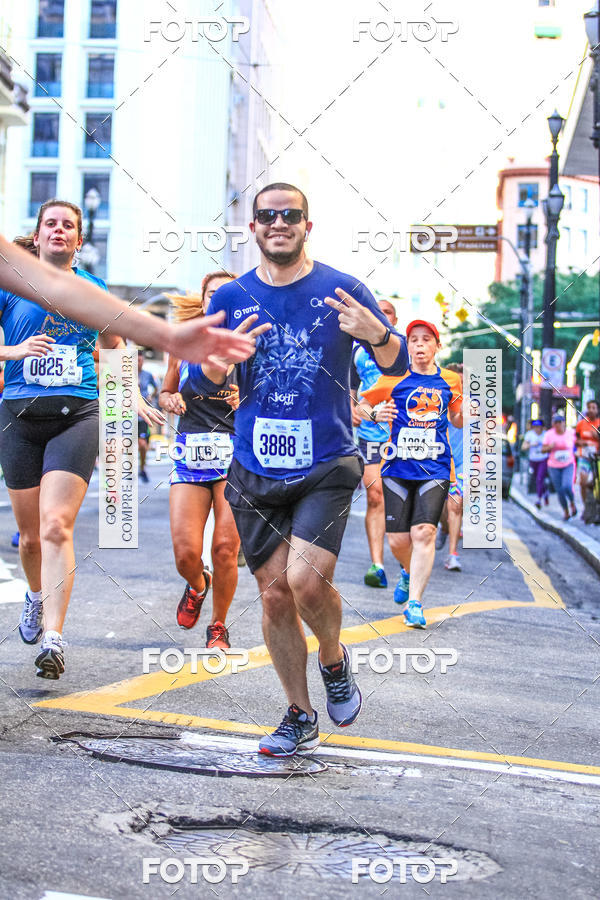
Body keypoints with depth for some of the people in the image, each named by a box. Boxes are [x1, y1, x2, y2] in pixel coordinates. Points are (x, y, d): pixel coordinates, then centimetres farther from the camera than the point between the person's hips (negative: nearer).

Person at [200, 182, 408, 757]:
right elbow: (204, 382, 11)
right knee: (275, 595, 5)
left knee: (307, 581, -18)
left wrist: (376, 334, -20)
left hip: (326, 466, -3)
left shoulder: (341, 290, 0)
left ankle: (334, 659, 15)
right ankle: (300, 716, 21)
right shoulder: (230, 298, 6)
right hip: (255, 470, 3)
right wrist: (222, 357, -13)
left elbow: (397, 365, 3)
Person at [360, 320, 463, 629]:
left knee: (424, 532, -16)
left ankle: (415, 604, -13)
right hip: (398, 468, 0)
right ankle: (409, 572, 34)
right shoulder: (395, 378, 3)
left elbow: (457, 421, 22)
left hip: (435, 469, 0)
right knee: (398, 539, -1)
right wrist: (375, 415, -10)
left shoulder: (450, 380, 9)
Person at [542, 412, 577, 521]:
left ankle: (572, 502, 10)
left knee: (567, 486, -22)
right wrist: (550, 447, -23)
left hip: (568, 465, -1)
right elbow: (543, 450, -5)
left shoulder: (571, 432, -6)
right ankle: (566, 512, 24)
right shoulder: (549, 434, -7)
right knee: (560, 491, 2)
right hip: (554, 467, 1)